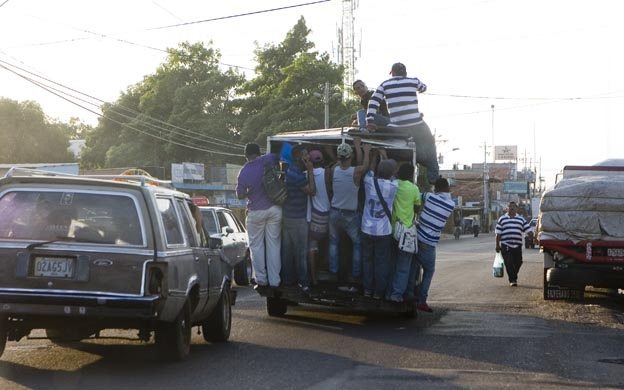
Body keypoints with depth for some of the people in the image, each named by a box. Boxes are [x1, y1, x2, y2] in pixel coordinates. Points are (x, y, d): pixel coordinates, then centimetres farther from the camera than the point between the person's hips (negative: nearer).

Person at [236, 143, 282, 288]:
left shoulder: (243, 172, -10)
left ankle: (261, 278, 12)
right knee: (273, 244, 8)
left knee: (256, 246, 11)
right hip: (274, 209, 2)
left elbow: (240, 195, -2)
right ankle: (274, 280, 10)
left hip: (256, 212, -2)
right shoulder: (267, 160, -10)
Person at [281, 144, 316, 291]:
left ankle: (288, 278, 21)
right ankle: (302, 281, 7)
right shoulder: (297, 174, -22)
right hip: (297, 218, -10)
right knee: (301, 251, 0)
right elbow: (312, 191, -20)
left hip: (287, 216, 10)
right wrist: (310, 171, -17)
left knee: (287, 249, 14)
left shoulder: (290, 170, 9)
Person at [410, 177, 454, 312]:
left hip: (416, 237, 2)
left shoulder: (429, 196, -3)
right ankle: (422, 300, 1)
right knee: (429, 271, 11)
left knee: (414, 267, 16)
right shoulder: (451, 204, -3)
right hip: (429, 243, -2)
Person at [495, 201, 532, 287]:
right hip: (506, 246, -2)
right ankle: (512, 280, -2)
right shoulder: (502, 219, 7)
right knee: (509, 263, -9)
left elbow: (528, 230, 10)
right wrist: (497, 245, 2)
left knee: (518, 263, 6)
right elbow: (498, 234, 6)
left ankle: (513, 277, 28)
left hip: (517, 246, 2)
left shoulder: (521, 219, 12)